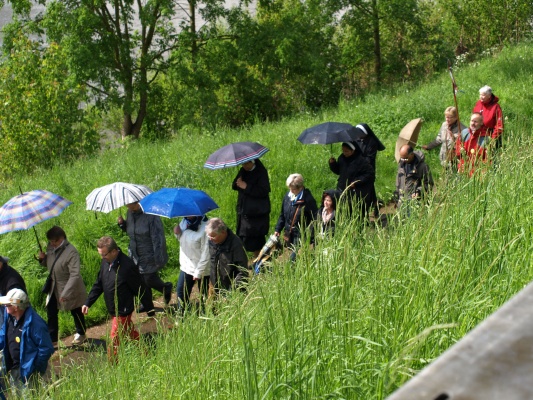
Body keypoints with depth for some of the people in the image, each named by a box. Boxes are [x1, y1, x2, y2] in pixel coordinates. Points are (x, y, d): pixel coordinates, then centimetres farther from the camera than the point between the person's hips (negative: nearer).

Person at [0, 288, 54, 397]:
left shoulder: (35, 323, -27)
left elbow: (46, 349, -24)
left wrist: (33, 368, -20)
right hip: (13, 369, 8)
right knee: (15, 396, 21)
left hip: (28, 372, -8)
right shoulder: (9, 317, -2)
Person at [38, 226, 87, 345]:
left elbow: (75, 275, -33)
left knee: (76, 312, 15)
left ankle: (80, 334, 38)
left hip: (70, 289, -6)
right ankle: (52, 338, 26)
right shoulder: (51, 247, -6)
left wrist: (65, 293, -36)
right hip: (54, 288, 6)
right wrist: (42, 258, -12)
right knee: (51, 312, 10)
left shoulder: (71, 252, -29)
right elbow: (48, 264, 12)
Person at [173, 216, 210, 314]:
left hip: (201, 269, -7)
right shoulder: (184, 221, -2)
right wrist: (177, 233, -7)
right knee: (181, 291, 17)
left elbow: (206, 254, -22)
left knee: (204, 295, 9)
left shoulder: (205, 227, -25)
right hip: (186, 266, 8)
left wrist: (199, 272, -19)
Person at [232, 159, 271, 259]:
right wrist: (238, 183, -9)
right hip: (244, 211, 7)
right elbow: (234, 186, 14)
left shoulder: (261, 172, -11)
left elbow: (264, 191, -20)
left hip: (257, 212, -7)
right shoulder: (243, 171, 10)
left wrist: (246, 187, -19)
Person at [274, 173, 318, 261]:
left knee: (294, 258, -12)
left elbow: (315, 218, -11)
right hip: (289, 234, 6)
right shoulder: (287, 196, 6)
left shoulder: (308, 199, -12)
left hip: (301, 235, -6)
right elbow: (282, 215, 17)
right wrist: (277, 229, 12)